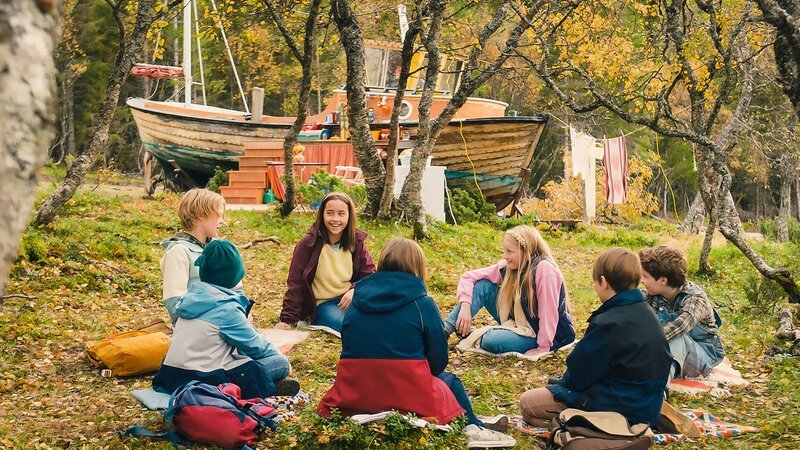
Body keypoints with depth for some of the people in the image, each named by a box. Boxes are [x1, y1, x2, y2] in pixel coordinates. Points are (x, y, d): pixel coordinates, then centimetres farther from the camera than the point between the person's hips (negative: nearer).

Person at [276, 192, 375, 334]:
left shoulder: (356, 242, 3)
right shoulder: (308, 243, -8)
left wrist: (355, 290, -18)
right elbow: (295, 283, -7)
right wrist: (288, 320, -11)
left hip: (350, 299, 4)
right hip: (322, 305, -4)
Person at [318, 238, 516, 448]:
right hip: (409, 399, -5)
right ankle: (472, 428, 15)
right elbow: (438, 360, -1)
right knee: (450, 381, 27)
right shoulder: (422, 303, -5)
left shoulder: (357, 300, 7)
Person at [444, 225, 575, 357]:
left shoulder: (544, 269, -26)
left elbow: (549, 313, -26)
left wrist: (543, 348, -24)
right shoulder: (508, 266, -6)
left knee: (492, 340, -30)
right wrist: (465, 307, -17)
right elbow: (468, 277, -3)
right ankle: (445, 330, -9)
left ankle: (478, 338, 5)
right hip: (518, 324, 7)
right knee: (483, 285, -8)